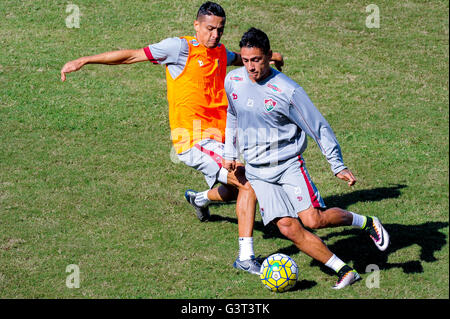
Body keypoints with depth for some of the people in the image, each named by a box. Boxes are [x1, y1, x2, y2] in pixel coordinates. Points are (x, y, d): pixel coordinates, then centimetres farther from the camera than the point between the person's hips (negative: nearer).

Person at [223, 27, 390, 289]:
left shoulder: (287, 90, -14)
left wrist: (338, 166, -6)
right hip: (257, 172, 4)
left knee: (313, 219, -19)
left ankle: (366, 223, 8)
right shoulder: (233, 81, 1)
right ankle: (344, 271, -4)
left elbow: (319, 127, -7)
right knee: (288, 227, -11)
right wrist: (230, 154, 18)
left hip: (289, 164, -4)